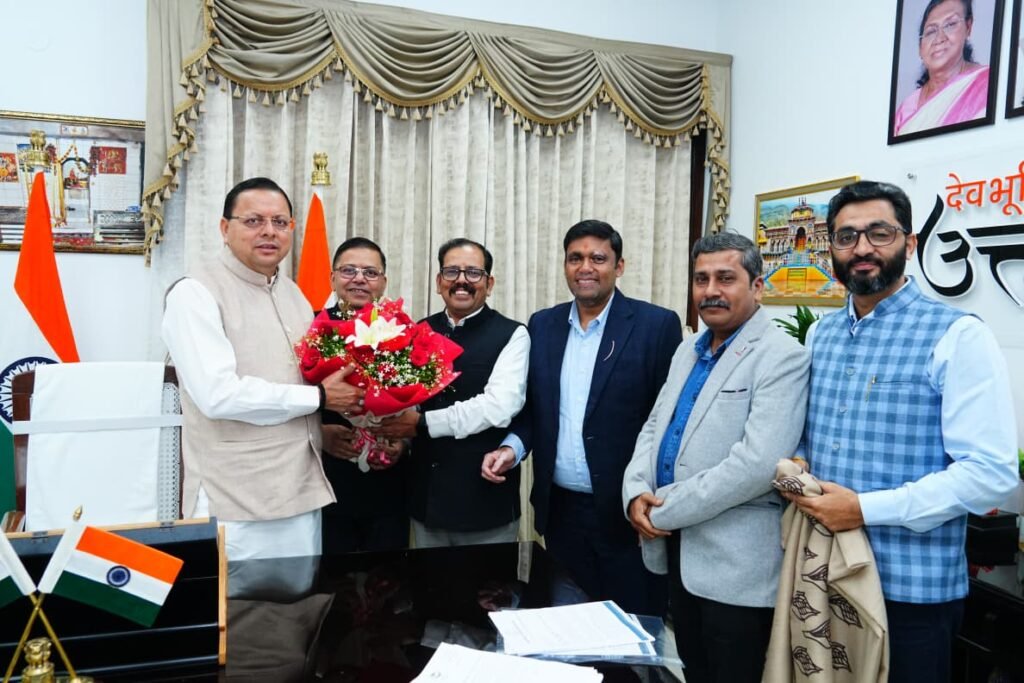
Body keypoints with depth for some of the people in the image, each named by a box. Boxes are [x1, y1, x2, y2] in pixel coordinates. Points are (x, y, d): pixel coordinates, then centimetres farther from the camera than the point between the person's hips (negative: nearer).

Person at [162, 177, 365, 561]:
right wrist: (319, 398, -15)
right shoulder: (195, 294, -11)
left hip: (303, 492, 7)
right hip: (236, 503, -7)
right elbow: (218, 394, -22)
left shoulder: (293, 293, 13)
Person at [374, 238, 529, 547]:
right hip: (426, 496, 4)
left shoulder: (511, 335, -8)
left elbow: (499, 406, -20)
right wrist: (395, 438, -13)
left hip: (486, 499, -4)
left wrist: (422, 423, -18)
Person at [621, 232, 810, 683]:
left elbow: (759, 463, -26)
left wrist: (665, 510, -19)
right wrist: (636, 492, -6)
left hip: (736, 562, -7)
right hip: (676, 546, 7)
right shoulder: (689, 350, 11)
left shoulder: (783, 358, -15)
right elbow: (654, 427, 13)